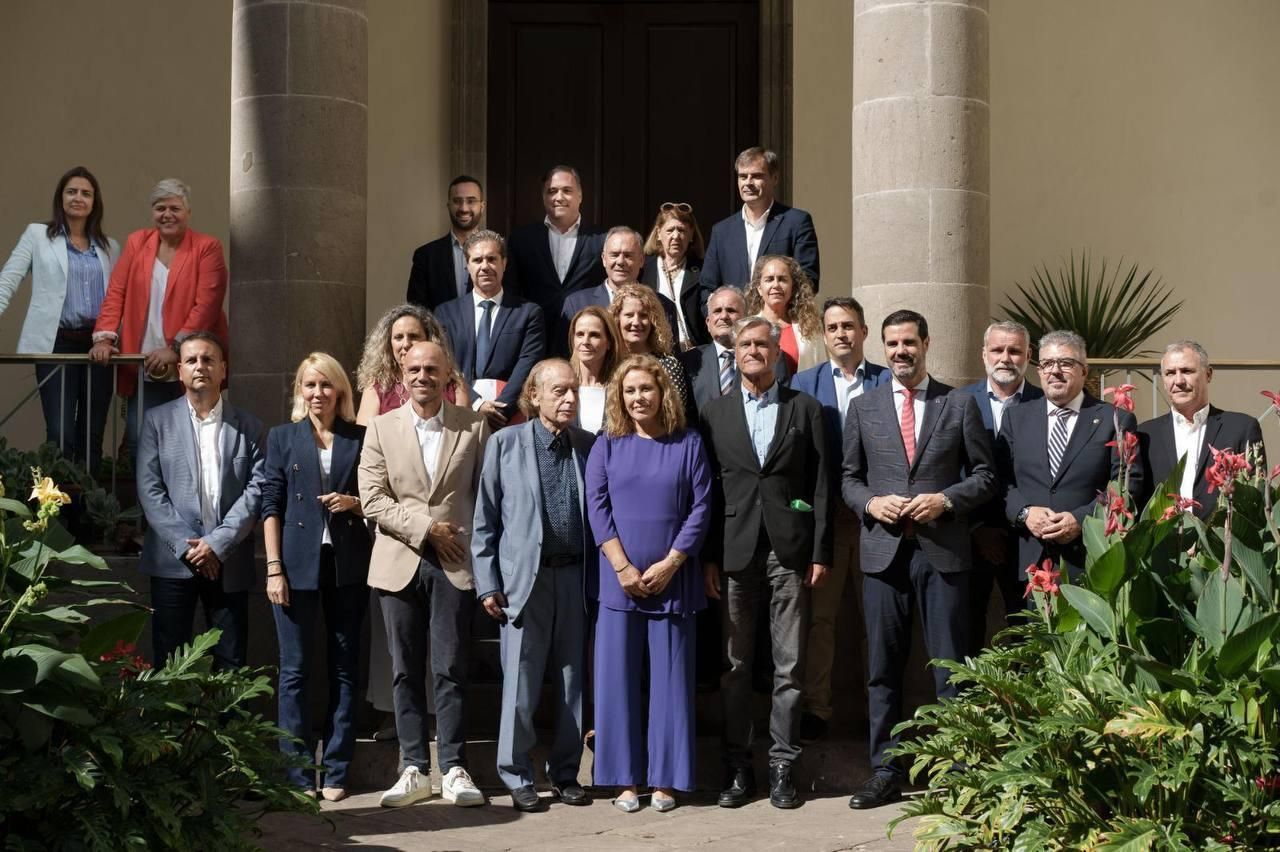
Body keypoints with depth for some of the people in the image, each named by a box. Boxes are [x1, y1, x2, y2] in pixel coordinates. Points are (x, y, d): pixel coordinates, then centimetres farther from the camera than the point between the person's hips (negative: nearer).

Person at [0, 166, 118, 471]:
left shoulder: (110, 247, 16)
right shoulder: (37, 234, 7)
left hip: (99, 346, 3)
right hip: (57, 344, -3)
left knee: (92, 435, 5)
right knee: (60, 435, -11)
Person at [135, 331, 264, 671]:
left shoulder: (249, 427, 9)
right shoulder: (158, 420, 6)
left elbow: (257, 490, -1)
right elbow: (149, 489, -2)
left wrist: (218, 544, -12)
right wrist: (186, 544, -11)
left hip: (229, 563, 1)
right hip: (173, 560, -1)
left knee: (232, 665, 3)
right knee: (169, 664, 1)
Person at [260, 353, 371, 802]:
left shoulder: (361, 438, 9)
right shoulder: (282, 437, 8)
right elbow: (271, 505, 3)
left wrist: (354, 503, -9)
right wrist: (274, 568, -6)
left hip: (348, 565, 1)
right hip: (297, 565, -1)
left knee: (344, 668, 3)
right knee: (295, 670, 0)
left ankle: (335, 771, 10)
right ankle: (297, 773, 5)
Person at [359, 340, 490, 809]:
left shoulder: (474, 426, 4)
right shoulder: (381, 428, 6)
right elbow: (372, 500, 0)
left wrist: (480, 551, -4)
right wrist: (426, 528, -9)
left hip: (454, 563, -1)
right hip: (399, 563, 2)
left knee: (451, 670, -1)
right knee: (406, 671, 5)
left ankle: (454, 769, 7)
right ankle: (415, 770, 13)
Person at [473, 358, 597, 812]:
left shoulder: (588, 445, 7)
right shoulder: (505, 443, 1)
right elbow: (485, 519, 2)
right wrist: (487, 583, -3)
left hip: (574, 577, 3)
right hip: (524, 578, -2)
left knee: (572, 681, 8)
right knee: (521, 682, 0)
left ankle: (565, 774, 20)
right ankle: (518, 778, 12)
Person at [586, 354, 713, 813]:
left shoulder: (687, 443, 5)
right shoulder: (607, 446, 7)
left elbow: (701, 507, 0)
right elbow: (597, 507, 0)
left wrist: (670, 562, -9)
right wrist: (623, 567, -10)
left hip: (672, 579, 0)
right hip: (619, 580, 1)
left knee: (670, 677, 2)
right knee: (618, 677, 2)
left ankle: (665, 779, 11)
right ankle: (625, 779, 10)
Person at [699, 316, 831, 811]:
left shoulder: (805, 409, 7)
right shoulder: (715, 413, 8)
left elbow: (820, 484, 4)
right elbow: (707, 489, 5)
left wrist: (820, 552, -2)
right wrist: (708, 558, -1)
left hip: (790, 550, 0)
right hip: (736, 551, 1)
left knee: (789, 666, 2)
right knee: (735, 666, 5)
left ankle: (782, 767, 10)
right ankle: (738, 768, 13)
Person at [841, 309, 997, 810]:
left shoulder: (960, 405, 5)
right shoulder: (862, 408, 10)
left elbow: (985, 474, 5)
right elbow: (848, 478, 12)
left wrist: (945, 500, -11)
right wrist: (871, 503, -8)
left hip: (942, 551, -2)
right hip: (883, 550, 2)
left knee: (950, 667, 2)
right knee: (882, 668, 7)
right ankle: (885, 771, 16)